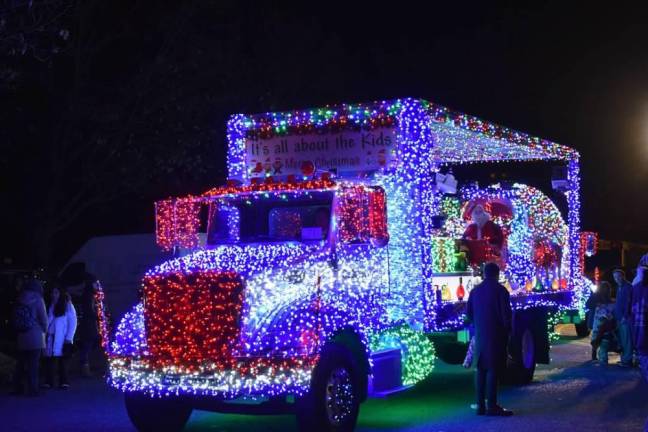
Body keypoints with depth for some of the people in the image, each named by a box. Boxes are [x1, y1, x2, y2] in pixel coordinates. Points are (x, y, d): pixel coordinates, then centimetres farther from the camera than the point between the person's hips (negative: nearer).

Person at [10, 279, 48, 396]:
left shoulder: (19, 300, 11)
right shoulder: (37, 300, -6)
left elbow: (15, 319, 8)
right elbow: (44, 319, -6)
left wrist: (19, 331, 11)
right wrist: (44, 330, 11)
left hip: (21, 338, 5)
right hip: (35, 338, -5)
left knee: (20, 364, 13)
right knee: (33, 365, -3)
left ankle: (17, 388, 14)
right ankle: (32, 389, -3)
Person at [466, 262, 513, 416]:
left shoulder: (475, 291, 8)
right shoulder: (500, 290, -9)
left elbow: (469, 313, 12)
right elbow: (506, 314, -12)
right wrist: (507, 329, 1)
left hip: (480, 336, 5)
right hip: (496, 336, -5)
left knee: (481, 370, 9)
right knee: (493, 370, -5)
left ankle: (480, 405, 10)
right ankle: (492, 406, -7)